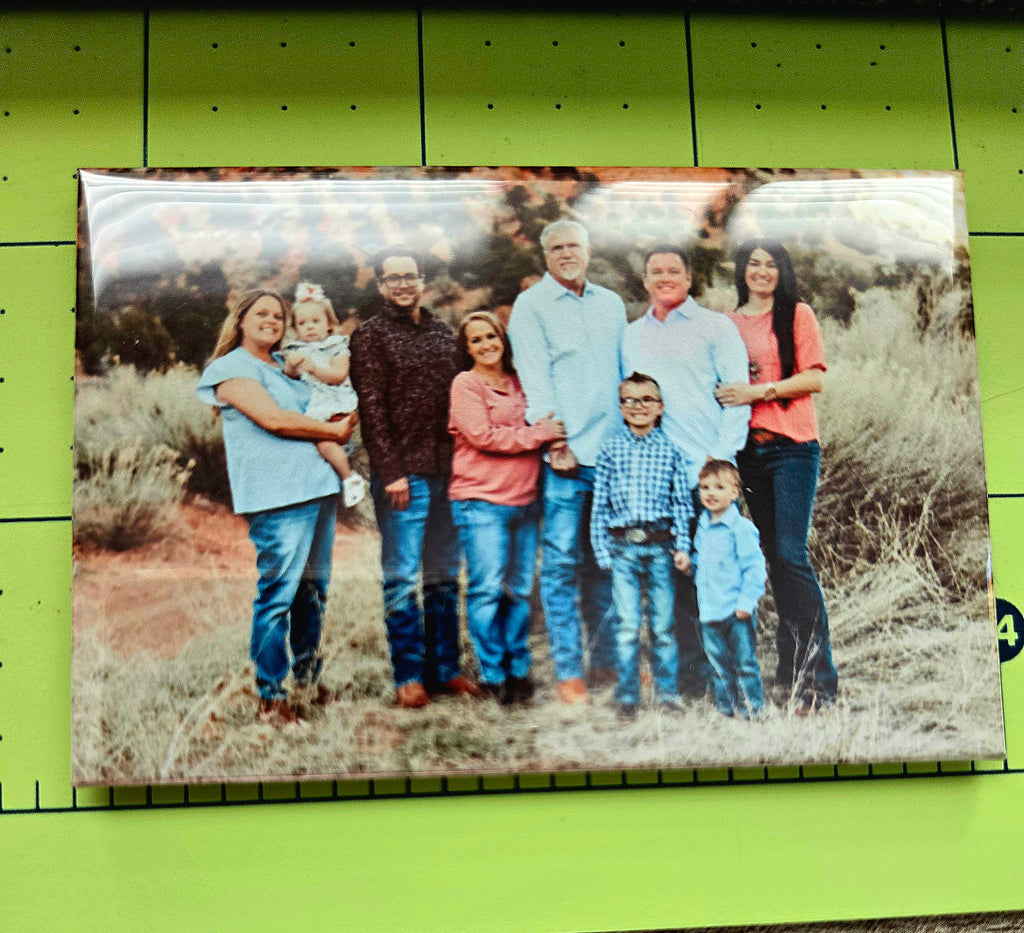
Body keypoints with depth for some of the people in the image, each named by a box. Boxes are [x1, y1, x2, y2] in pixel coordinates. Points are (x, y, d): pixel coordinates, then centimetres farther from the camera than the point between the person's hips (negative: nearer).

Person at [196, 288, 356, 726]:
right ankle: (270, 697, -2)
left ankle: (307, 677, 23)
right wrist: (334, 430, -4)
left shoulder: (287, 365, 22)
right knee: (278, 593, -8)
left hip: (318, 485, 8)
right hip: (277, 495, -8)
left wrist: (344, 422, 9)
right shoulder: (231, 368, -1)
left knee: (313, 589, 11)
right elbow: (272, 419, -12)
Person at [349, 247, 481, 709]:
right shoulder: (370, 336, 0)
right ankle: (409, 675, 4)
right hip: (402, 475, -5)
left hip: (446, 472, 5)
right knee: (403, 577, -2)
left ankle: (444, 669, 17)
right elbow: (371, 408, -7)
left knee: (444, 576, 9)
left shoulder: (442, 333, 16)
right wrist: (391, 472, -14)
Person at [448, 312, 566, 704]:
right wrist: (537, 434, -10)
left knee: (520, 590, 7)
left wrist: (555, 440, 4)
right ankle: (492, 676, 3)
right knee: (487, 589, -6)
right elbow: (482, 436, -11)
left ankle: (518, 672, 16)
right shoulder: (466, 384, 0)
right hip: (480, 501, -5)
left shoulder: (519, 383, 18)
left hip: (524, 499, 6)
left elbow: (545, 426, 27)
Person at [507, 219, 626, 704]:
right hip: (564, 454, -4)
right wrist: (554, 438, -13)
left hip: (612, 450, 4)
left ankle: (606, 661, 18)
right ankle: (568, 672, 3)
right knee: (562, 563, -3)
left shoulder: (611, 304, 18)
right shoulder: (530, 305, 3)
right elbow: (534, 377, -5)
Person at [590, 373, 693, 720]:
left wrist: (682, 546, 0)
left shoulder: (670, 449, 6)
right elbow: (600, 503, 6)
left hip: (660, 544, 0)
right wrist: (602, 549, 2)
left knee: (663, 623, 5)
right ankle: (626, 696, 8)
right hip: (622, 545, 0)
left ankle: (666, 691, 18)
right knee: (627, 624, -2)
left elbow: (682, 502, 7)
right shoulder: (610, 449, 6)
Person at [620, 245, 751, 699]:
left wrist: (721, 455, -11)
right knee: (674, 575, 4)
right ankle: (689, 677, 12)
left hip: (706, 470, -4)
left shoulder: (715, 327, 4)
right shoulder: (631, 336, 17)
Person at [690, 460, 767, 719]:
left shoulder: (741, 527, -11)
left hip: (737, 612, -7)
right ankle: (725, 706, 24)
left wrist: (746, 601, -16)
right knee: (718, 665, 14)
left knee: (744, 662, -1)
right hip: (710, 610, 7)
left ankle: (752, 707, 9)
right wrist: (688, 564, 7)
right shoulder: (702, 527, 11)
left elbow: (754, 568, -13)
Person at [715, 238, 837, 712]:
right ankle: (789, 672, 14)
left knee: (791, 555, -12)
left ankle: (818, 677, -8)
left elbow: (814, 377, -4)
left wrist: (759, 391, -14)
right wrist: (726, 397, -1)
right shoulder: (728, 323, 15)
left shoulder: (797, 315, 4)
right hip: (747, 448, 4)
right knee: (774, 557, 7)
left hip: (791, 446, -4)